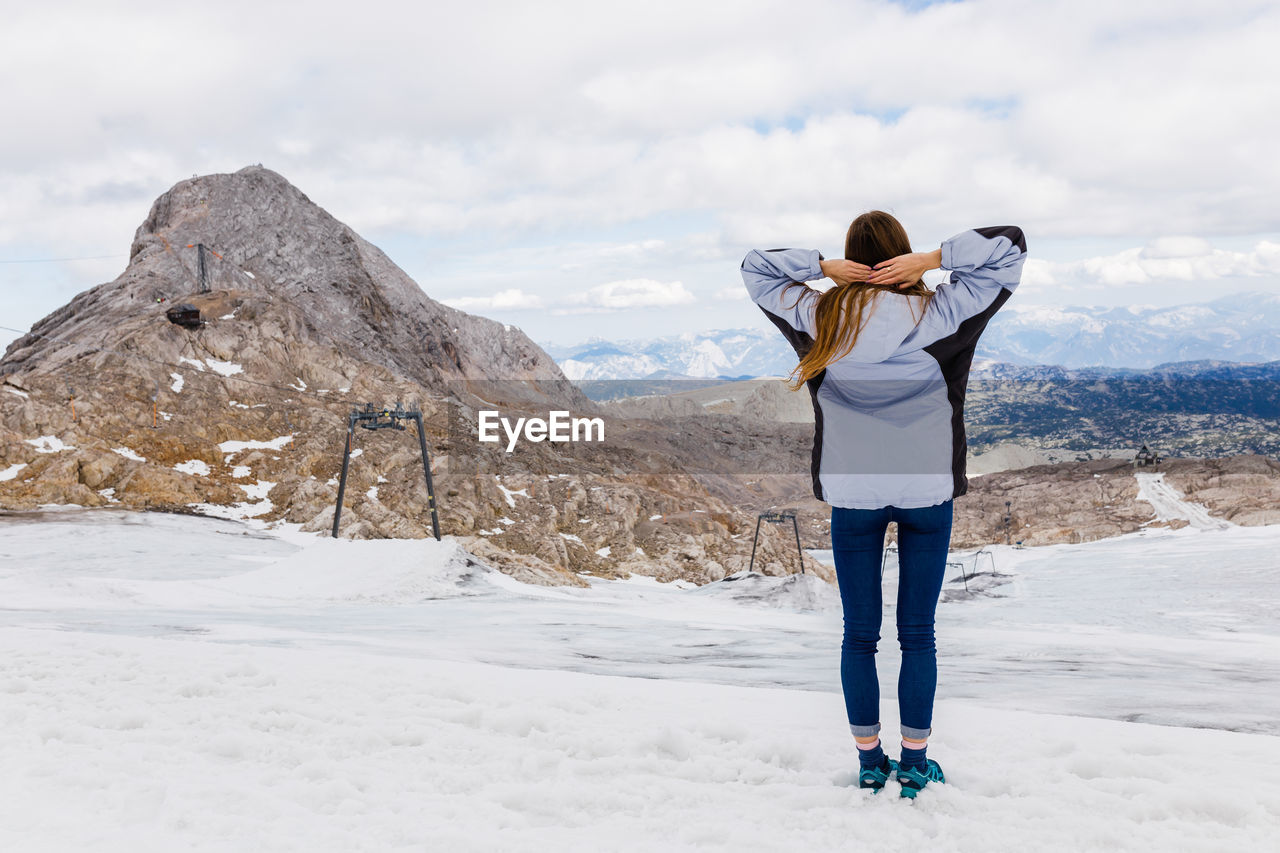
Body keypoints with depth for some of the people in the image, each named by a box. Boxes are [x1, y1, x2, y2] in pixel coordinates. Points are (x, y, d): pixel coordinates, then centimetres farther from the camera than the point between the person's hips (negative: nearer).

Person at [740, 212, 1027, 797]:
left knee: (859, 635, 10)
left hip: (852, 496, 1)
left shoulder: (819, 319, -6)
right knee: (918, 635, 9)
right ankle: (914, 764, 15)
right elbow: (1010, 246, -1)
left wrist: (822, 266, -4)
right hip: (928, 492, 0)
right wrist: (934, 259, -11)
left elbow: (754, 267, 8)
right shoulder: (938, 315, -9)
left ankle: (870, 762, 17)